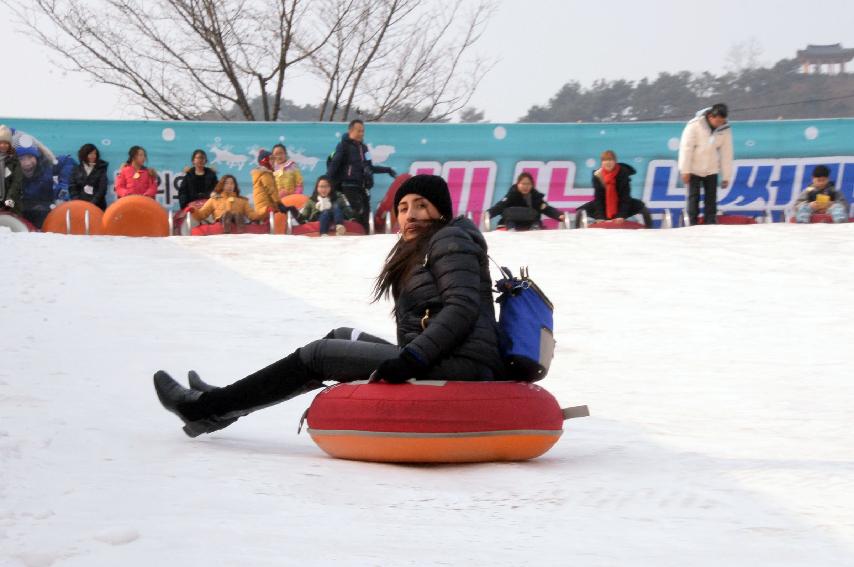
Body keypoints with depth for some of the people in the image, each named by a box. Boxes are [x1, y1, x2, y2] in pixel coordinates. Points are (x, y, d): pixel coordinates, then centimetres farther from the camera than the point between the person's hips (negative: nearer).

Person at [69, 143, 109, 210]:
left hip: (97, 205, -1)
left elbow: (102, 188, -2)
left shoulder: (101, 169, 6)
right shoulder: (76, 169, 10)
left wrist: (93, 202, -13)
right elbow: (72, 187, 6)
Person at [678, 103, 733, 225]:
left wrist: (726, 177, -1)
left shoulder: (725, 130, -8)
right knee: (694, 197, -2)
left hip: (711, 170, 3)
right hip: (694, 169, -3)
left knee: (711, 199, 2)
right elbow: (686, 148, -14)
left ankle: (710, 224, 6)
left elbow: (726, 154, -3)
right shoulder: (695, 125, -18)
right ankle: (693, 224, 4)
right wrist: (685, 171, -14)